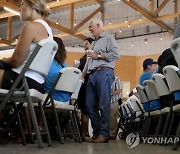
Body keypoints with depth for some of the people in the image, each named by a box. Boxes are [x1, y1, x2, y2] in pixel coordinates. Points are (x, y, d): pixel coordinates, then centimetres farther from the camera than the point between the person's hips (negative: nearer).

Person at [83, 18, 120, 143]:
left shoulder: (108, 38, 5)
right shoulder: (94, 43, 29)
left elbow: (116, 53, -10)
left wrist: (98, 56, -7)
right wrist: (82, 75, 17)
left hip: (104, 72, -8)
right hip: (92, 74, 8)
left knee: (104, 105, -10)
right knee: (90, 105, 2)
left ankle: (104, 134, -9)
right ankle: (96, 132, 9)